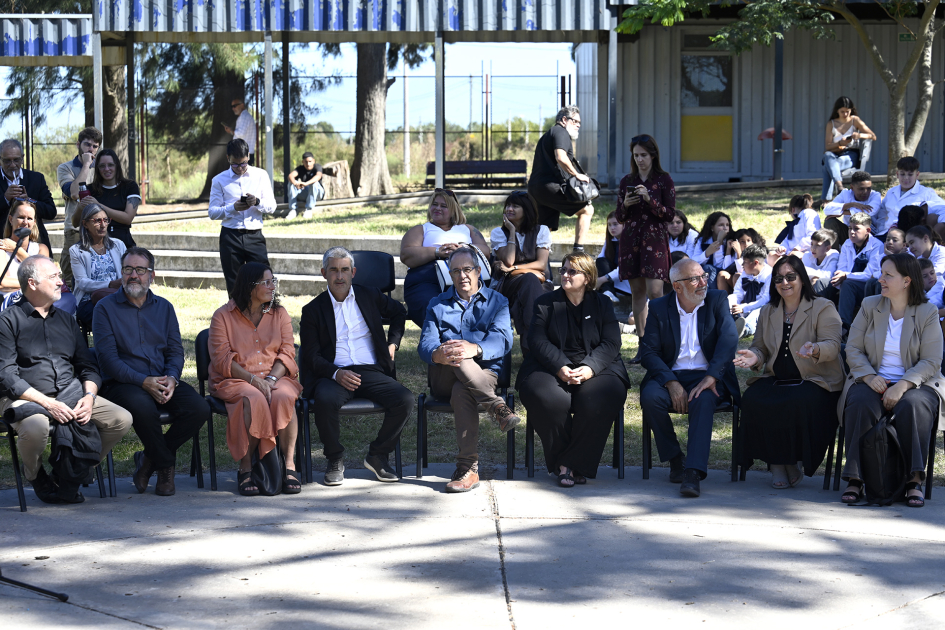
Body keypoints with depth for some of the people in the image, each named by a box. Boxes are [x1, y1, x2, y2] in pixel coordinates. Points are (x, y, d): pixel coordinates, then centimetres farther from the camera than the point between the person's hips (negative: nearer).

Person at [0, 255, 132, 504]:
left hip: (71, 395, 6)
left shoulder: (66, 320, 20)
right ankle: (36, 476, -3)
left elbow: (88, 366, 17)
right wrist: (47, 403, -20)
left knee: (122, 419, -14)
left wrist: (89, 396, -6)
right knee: (35, 427, -39)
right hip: (25, 398, -6)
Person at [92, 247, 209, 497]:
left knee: (199, 408, -23)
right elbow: (107, 358, -8)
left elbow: (176, 351, 11)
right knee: (144, 408, -38)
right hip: (122, 383, -4)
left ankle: (150, 458, -2)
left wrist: (171, 378, -12)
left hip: (163, 380, 4)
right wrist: (144, 382, -20)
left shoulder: (164, 307, 16)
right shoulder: (105, 308, 1)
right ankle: (165, 465, -10)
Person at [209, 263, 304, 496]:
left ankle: (290, 466, -26)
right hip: (235, 381, -2)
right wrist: (253, 380, -19)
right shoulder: (223, 316, 4)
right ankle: (245, 468, -26)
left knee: (283, 398, -33)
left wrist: (272, 378, -15)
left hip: (275, 377, 2)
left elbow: (287, 353, 5)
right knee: (255, 400, -36)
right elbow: (222, 359, -5)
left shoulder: (279, 314, 14)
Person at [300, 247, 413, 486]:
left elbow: (399, 313, 33)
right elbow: (310, 356, 1)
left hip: (371, 373, 2)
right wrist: (336, 374, -18)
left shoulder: (369, 297, 14)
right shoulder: (313, 310, 8)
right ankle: (335, 460, -13)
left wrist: (393, 344, 17)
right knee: (326, 401, -37)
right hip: (333, 374, -2)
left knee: (405, 399, -25)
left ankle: (378, 455, -4)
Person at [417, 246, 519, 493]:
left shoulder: (496, 302, 14)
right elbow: (425, 344, 3)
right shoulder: (438, 304, 21)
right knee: (455, 356, -35)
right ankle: (497, 407, -38)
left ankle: (468, 468, -39)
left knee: (461, 391, -38)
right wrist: (438, 355, -24)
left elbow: (502, 340, -6)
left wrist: (475, 349, -29)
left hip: (485, 374, -1)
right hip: (444, 378, 1)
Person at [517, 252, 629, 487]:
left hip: (595, 368, 0)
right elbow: (538, 340, 1)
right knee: (549, 399, -34)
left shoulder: (602, 304, 15)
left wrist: (589, 368, -17)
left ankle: (573, 463, -19)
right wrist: (561, 368, -18)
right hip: (551, 368, 0)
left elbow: (611, 344, 3)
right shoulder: (545, 303, 14)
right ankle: (560, 463, -15)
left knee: (598, 401, -34)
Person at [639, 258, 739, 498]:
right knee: (650, 397, -30)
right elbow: (649, 352, -1)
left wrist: (711, 377, -24)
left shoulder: (717, 301, 4)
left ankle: (693, 472, -41)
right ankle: (675, 460, -10)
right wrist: (671, 383, -18)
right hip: (670, 374, 1)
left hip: (707, 376, -1)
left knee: (703, 401, -35)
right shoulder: (659, 308, 6)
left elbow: (729, 339, -10)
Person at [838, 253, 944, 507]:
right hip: (873, 380, 2)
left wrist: (903, 385, -22)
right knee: (860, 404, -32)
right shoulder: (869, 306, 9)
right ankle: (855, 479, -31)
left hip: (915, 383, -2)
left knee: (912, 406, -36)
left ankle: (914, 481, -28)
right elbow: (853, 349, 6)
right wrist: (869, 376, -14)